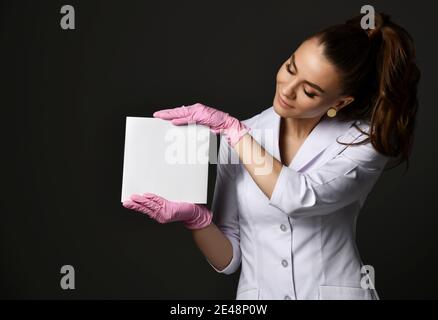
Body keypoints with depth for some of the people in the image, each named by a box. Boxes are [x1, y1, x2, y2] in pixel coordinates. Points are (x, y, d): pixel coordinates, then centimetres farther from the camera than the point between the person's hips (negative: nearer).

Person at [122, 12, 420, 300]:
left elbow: (301, 199, -25)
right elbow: (228, 258, -1)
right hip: (257, 292, 1)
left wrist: (229, 126, -18)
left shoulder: (364, 138, -7)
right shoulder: (239, 138, -3)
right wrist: (195, 217, -19)